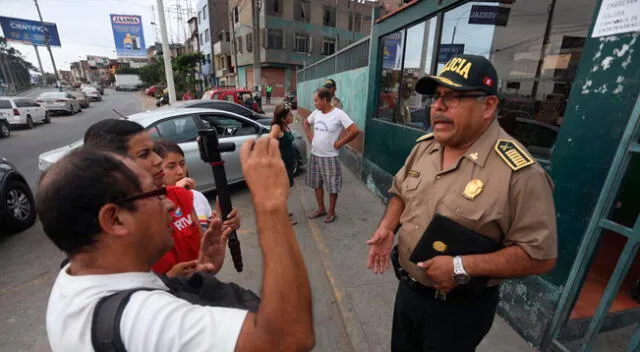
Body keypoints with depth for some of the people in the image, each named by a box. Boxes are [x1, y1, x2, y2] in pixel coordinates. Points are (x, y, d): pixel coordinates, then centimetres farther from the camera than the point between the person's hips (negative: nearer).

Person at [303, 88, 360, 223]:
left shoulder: (338, 114, -17)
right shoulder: (316, 112, 3)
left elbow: (355, 130, -23)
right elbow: (306, 123, 22)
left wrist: (339, 143, -17)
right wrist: (310, 137, 9)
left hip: (329, 157, -6)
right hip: (314, 155, 7)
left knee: (332, 187, 5)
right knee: (316, 184, 16)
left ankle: (331, 212, 24)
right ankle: (321, 209, 33)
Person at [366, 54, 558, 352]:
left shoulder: (519, 172, -25)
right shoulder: (424, 146, -4)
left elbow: (540, 254, -20)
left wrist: (462, 267, -27)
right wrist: (387, 227, -9)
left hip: (460, 307, -5)